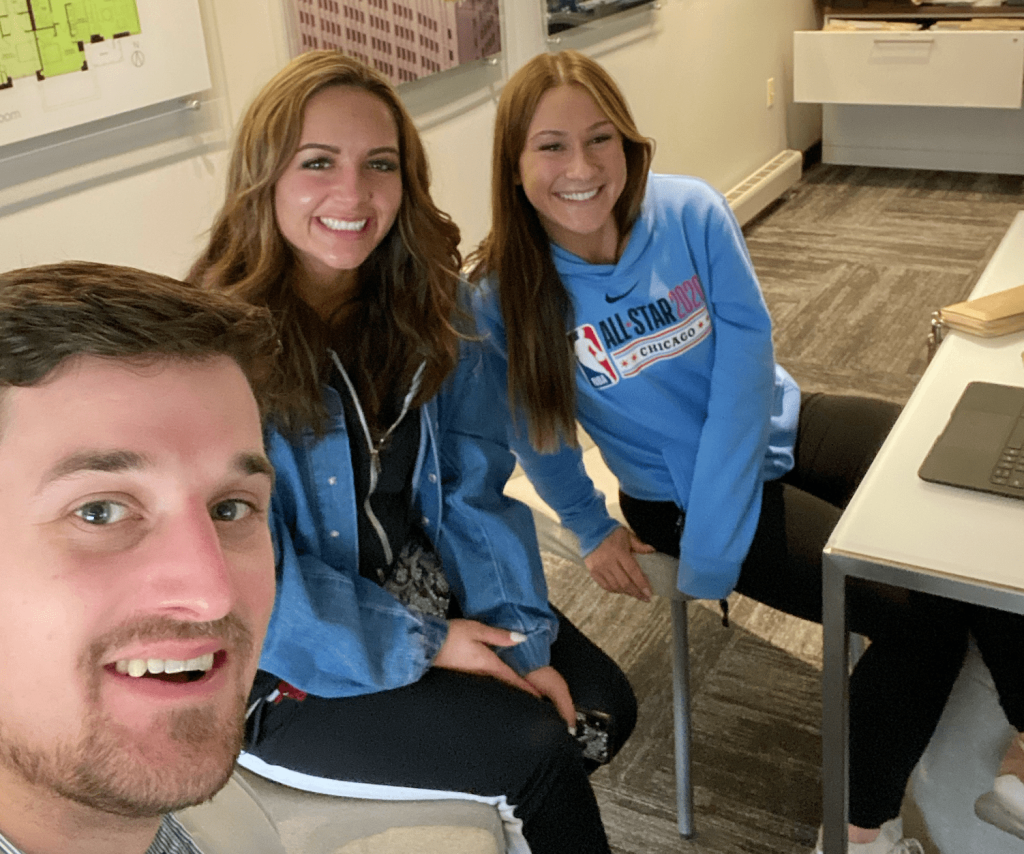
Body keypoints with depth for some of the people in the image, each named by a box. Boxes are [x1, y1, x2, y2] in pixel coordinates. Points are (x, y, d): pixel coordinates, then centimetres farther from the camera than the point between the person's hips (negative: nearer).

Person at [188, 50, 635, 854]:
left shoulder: (424, 306, -4)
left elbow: (474, 482, -4)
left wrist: (524, 639, -14)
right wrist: (423, 645, -19)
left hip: (432, 593, 6)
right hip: (289, 664, -6)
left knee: (604, 707, -4)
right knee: (537, 751, -15)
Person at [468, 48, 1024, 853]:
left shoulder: (691, 213, -15)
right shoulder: (503, 294, -19)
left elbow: (747, 356, -17)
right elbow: (536, 431, -2)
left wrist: (713, 551, -21)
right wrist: (592, 529, 6)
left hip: (780, 427, 4)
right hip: (678, 494, -3)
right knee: (921, 610, -18)